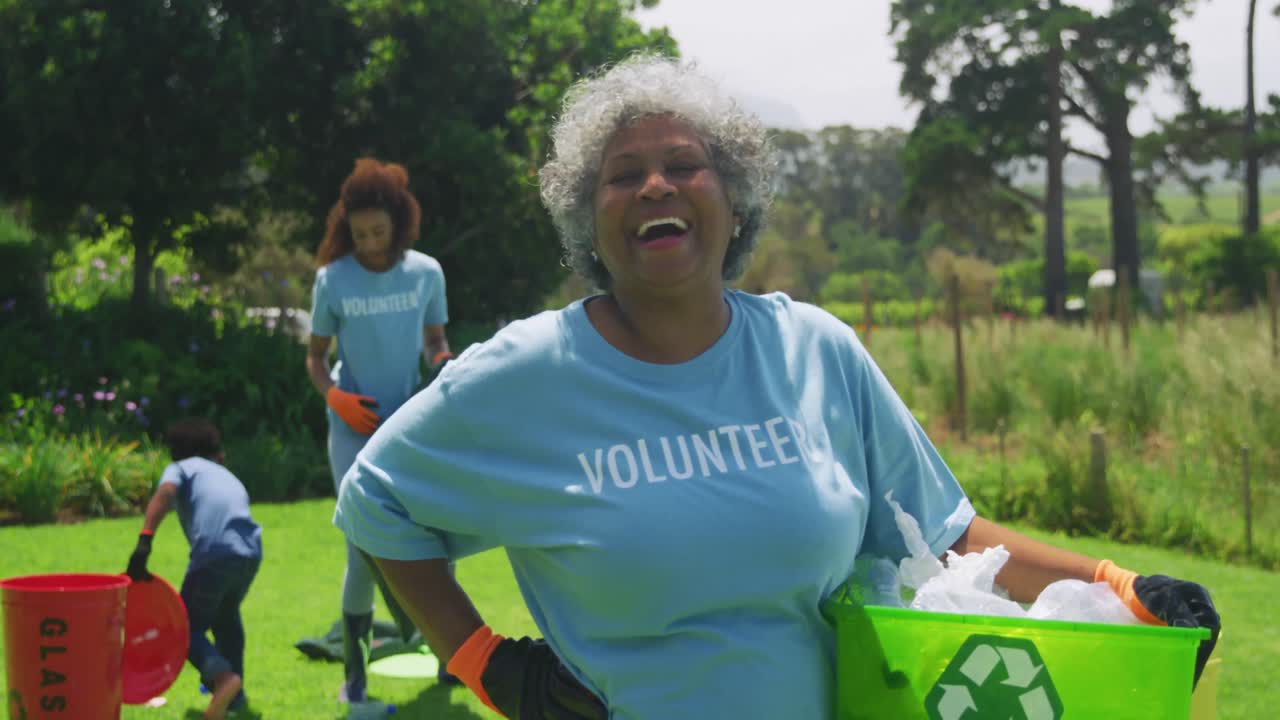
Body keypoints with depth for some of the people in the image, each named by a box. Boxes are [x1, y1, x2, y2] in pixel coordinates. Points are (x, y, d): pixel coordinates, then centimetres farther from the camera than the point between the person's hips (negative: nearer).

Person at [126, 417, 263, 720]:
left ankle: (222, 675, -19)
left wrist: (144, 542, -17)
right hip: (251, 552, 5)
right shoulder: (231, 479, 35)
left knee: (189, 626, 8)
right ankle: (235, 694, 31)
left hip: (215, 553, -5)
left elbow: (165, 492, -6)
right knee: (226, 617, 30)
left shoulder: (181, 468, 18)